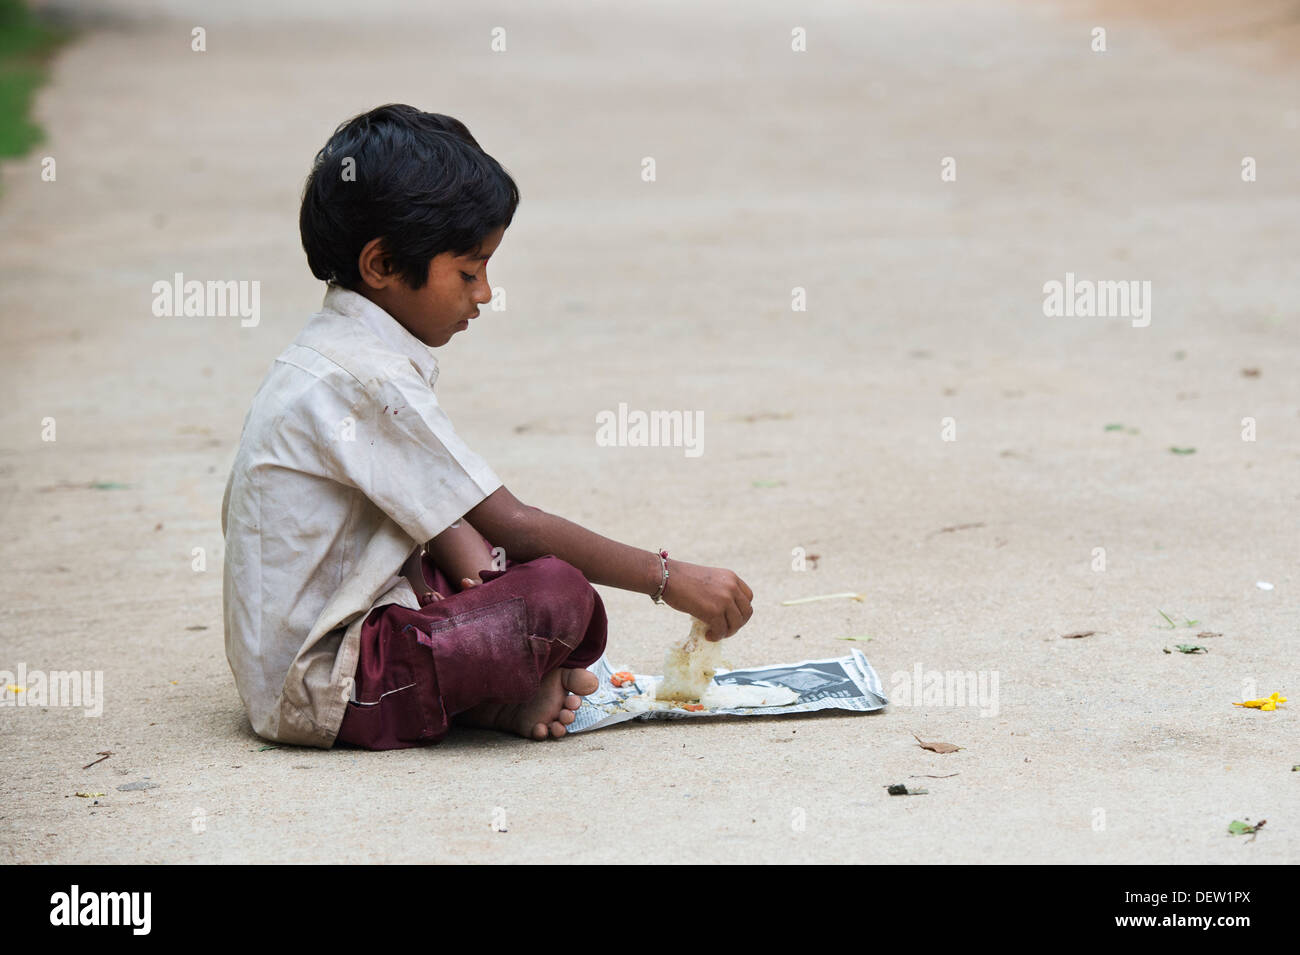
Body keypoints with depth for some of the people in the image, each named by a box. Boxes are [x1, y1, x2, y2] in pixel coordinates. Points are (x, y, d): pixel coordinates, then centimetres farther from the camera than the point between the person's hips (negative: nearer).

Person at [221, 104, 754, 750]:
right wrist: (669, 580, -12)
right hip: (317, 690, -10)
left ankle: (496, 687, -1)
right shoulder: (369, 381, -20)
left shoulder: (335, 350, 12)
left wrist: (478, 572, -6)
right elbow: (512, 526, -19)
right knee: (558, 594, -24)